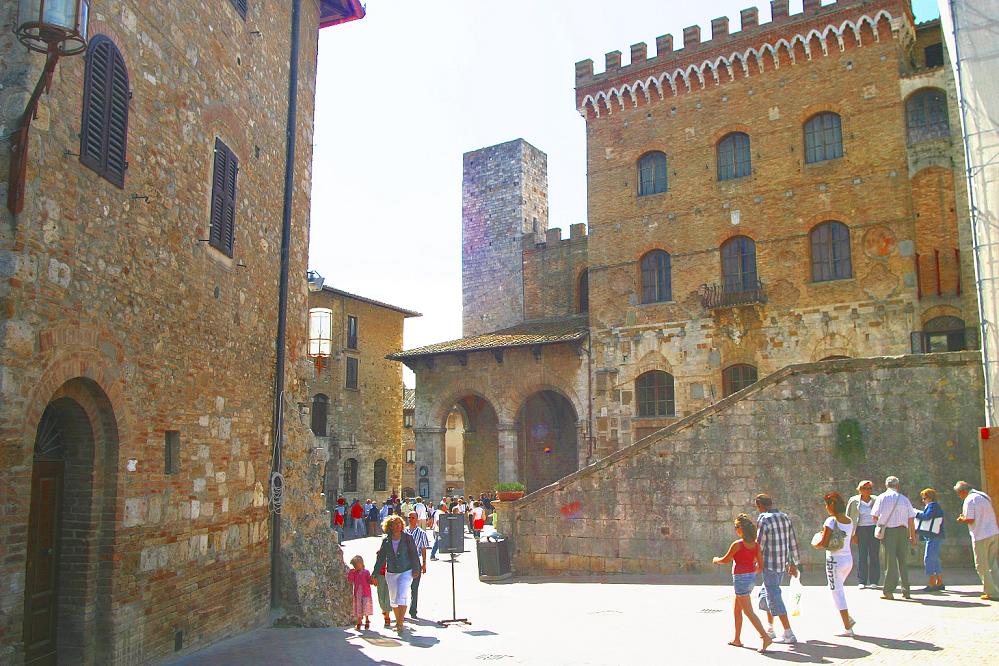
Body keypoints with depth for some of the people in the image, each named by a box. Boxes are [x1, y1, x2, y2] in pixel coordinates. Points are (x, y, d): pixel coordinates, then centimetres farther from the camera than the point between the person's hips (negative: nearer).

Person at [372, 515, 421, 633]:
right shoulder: (386, 541, 2)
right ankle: (398, 622, 26)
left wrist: (416, 570, -6)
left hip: (406, 571, -3)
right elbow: (380, 557, 7)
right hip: (391, 573, 3)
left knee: (402, 597, -13)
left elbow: (414, 554, 0)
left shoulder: (407, 538, -3)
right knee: (393, 599, 10)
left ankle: (400, 624, -10)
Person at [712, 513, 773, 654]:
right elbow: (761, 565, 5)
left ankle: (766, 638, -14)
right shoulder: (755, 544, 3)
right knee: (736, 609, 19)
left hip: (740, 579, -8)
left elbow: (726, 560, -4)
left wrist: (716, 560, 16)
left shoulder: (737, 544, -16)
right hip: (751, 577, 8)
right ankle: (737, 639, 26)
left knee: (749, 612, -5)